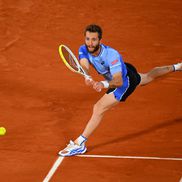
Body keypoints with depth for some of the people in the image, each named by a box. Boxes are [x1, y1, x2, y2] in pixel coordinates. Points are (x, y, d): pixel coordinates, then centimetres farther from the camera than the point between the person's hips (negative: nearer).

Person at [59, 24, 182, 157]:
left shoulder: (111, 55, -41)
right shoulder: (84, 50, -23)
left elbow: (119, 81, -46)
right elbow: (84, 67, -39)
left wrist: (103, 84, -65)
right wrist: (87, 78, -62)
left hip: (125, 82, -8)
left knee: (98, 109, -21)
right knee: (149, 77, 36)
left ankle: (79, 144, -16)